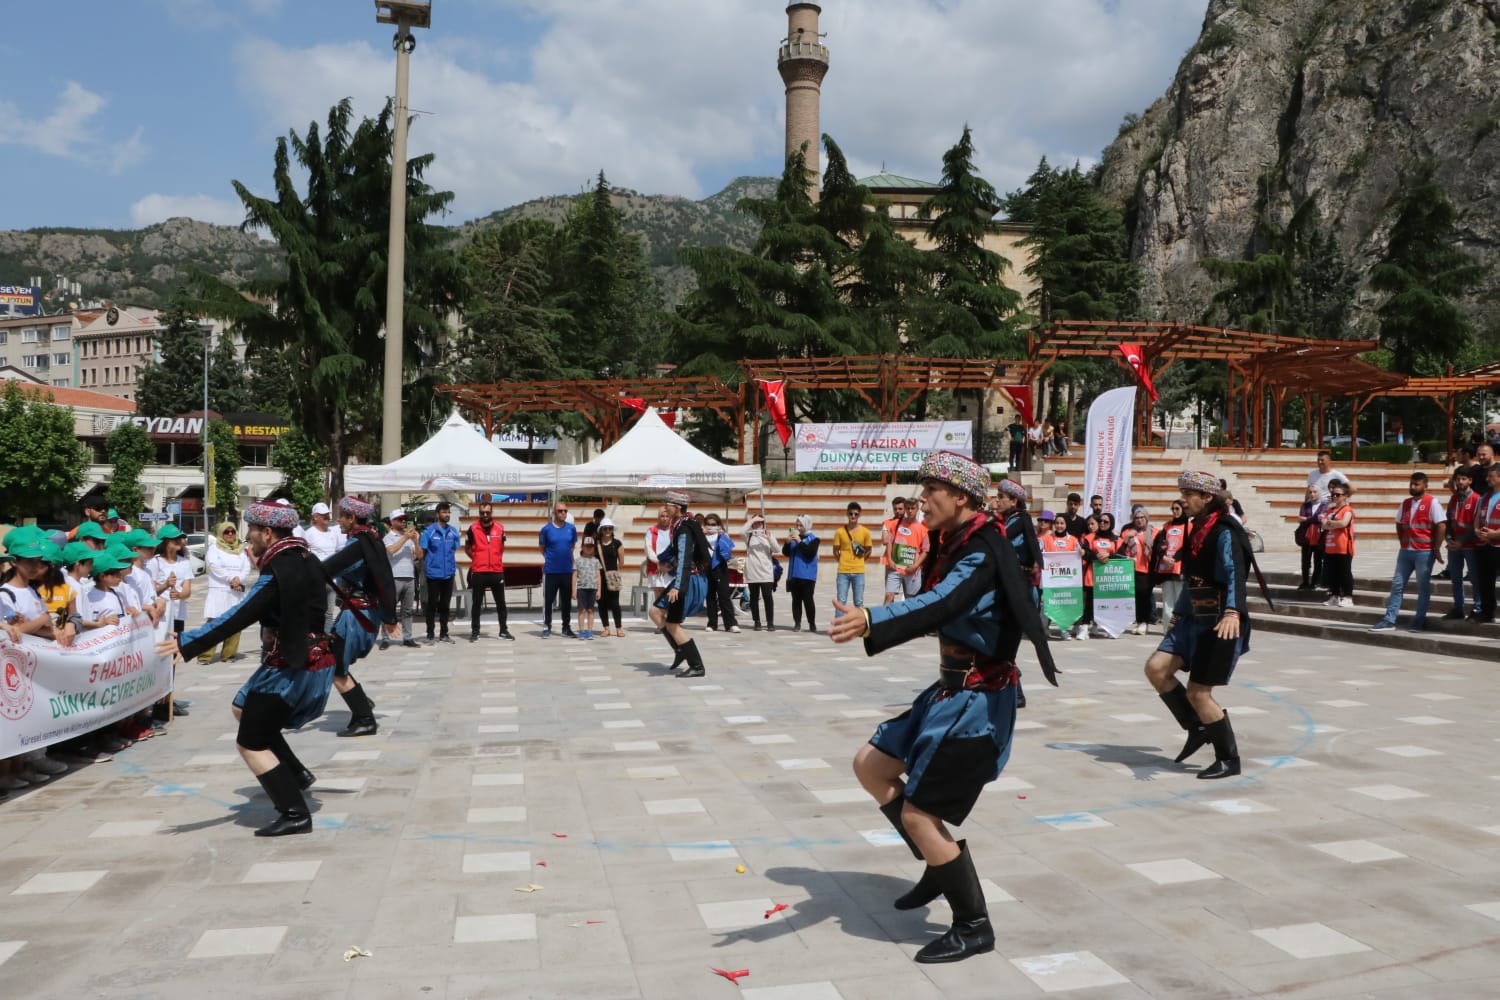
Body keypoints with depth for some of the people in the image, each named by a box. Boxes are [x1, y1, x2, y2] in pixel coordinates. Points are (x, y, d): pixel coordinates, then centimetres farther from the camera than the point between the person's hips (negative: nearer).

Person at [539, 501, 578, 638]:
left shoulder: (572, 528, 3)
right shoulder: (546, 529, -5)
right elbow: (542, 548, 6)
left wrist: (566, 557, 9)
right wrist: (551, 557, 3)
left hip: (567, 570, 3)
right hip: (550, 570, -3)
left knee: (567, 601, 9)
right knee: (548, 600, 2)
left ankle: (566, 627, 19)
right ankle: (546, 627, 13)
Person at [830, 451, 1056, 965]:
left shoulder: (982, 551, -21)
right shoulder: (956, 544, 7)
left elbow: (941, 606, -39)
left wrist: (871, 621, -53)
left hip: (976, 699, -9)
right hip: (951, 690, 9)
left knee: (917, 815, -5)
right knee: (870, 764, 13)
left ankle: (974, 927, 13)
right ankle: (942, 863, 27)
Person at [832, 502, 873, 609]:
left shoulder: (865, 532, -1)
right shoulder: (840, 531, -2)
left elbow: (868, 551, 10)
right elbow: (835, 552, 7)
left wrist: (858, 560, 3)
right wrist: (844, 561, 4)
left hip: (859, 572, 0)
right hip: (843, 572, 0)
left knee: (859, 602, 7)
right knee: (841, 601, 2)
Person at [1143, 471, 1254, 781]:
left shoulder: (1225, 531, -15)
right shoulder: (1197, 530, 12)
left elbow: (1235, 574, -29)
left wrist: (1233, 612, -44)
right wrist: (1178, 613, 28)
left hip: (1222, 623, -8)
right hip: (1196, 618, 8)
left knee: (1198, 693, -5)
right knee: (1156, 668, -3)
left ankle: (1229, 760, 12)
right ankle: (1197, 728, 13)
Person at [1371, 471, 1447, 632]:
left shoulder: (1432, 502, -8)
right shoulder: (1405, 503, 12)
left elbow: (1441, 526, -12)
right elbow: (1399, 524, 21)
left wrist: (1436, 549, -11)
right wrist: (1402, 541, 8)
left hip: (1424, 552, -6)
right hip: (1405, 551, 6)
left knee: (1423, 587, 3)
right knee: (1397, 584, 4)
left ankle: (1419, 621, 9)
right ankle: (1389, 619, 6)